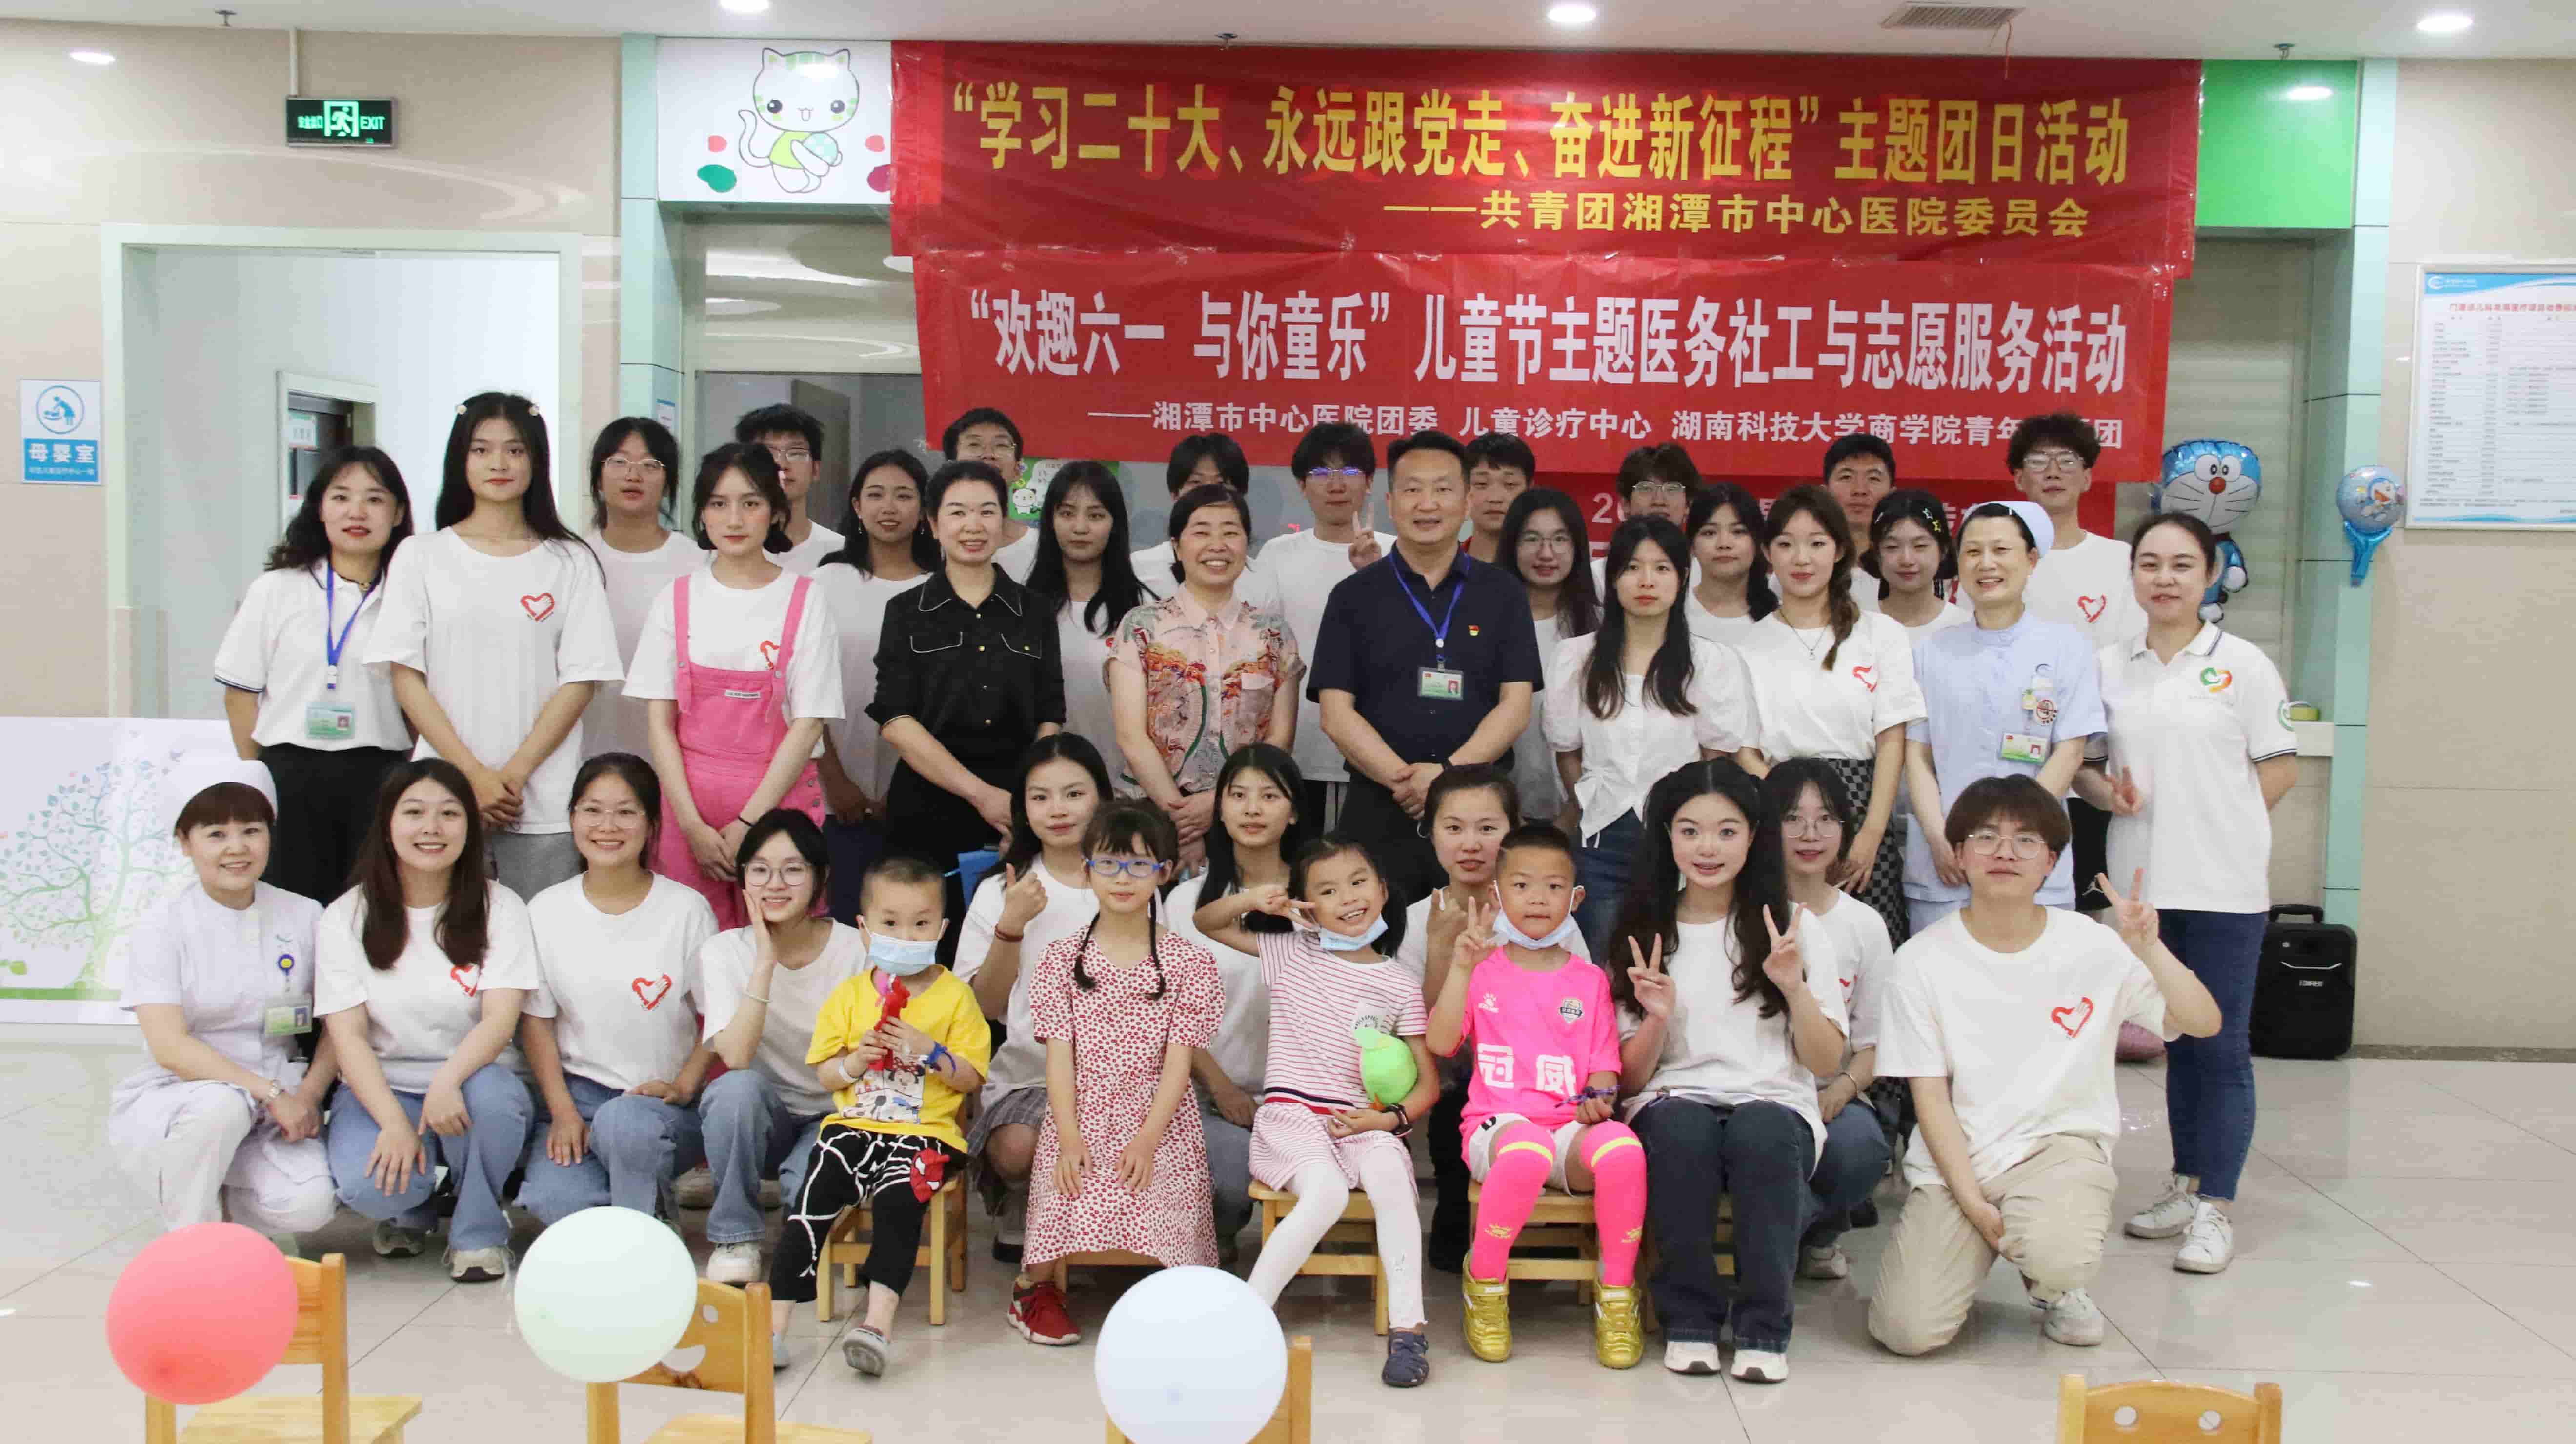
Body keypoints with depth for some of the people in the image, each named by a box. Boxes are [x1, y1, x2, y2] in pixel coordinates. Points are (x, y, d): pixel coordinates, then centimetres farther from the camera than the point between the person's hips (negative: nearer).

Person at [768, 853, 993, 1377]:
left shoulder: (955, 996, 3)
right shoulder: (849, 994, 10)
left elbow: (971, 1079, 1)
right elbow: (823, 1073, 12)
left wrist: (930, 1052, -15)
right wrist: (854, 1063, -10)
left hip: (926, 1132, -3)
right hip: (854, 1125, 3)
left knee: (899, 1200, -29)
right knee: (812, 1200, -18)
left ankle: (879, 1320, -33)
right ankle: (775, 1321, -17)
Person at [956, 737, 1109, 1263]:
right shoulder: (1000, 892, 8)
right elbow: (985, 1005, 2)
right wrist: (1011, 924, -9)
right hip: (1027, 1073, 0)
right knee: (1017, 1149, -31)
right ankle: (1019, 1220, 5)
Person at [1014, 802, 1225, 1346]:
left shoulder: (1189, 963, 5)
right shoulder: (1063, 959, 9)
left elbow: (1178, 1062, -1)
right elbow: (1060, 1057, 3)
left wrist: (1147, 1141, -13)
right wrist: (1069, 1138, -10)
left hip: (1157, 1121, -1)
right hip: (1080, 1120, 1)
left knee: (1156, 1203, -27)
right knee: (1071, 1195, -26)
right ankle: (1036, 1283, 4)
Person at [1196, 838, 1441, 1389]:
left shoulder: (1400, 984, 10)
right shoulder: (1291, 954, 10)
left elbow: (1427, 1081, 10)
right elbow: (1207, 921, 18)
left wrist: (1389, 1118, -10)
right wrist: (1256, 900, -1)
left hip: (1362, 1120, 1)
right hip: (1291, 1112, -1)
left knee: (1390, 1177, -33)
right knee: (1327, 1191, -33)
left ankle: (1407, 1328, -30)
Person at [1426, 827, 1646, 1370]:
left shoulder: (1589, 979, 17)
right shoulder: (1484, 970, 11)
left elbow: (1604, 1066, 14)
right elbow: (1440, 1043, -3)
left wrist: (1599, 1098, -9)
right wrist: (1461, 969, -11)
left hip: (1572, 1127, 2)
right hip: (1498, 1123, -2)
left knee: (1623, 1147, -35)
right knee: (1528, 1152, -41)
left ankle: (1617, 1295, -16)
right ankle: (1485, 1284, -15)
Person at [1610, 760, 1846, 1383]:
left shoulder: (1793, 929, 9)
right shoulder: (1647, 932, 11)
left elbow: (1826, 1062, 5)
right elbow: (1630, 1079, 9)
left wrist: (1794, 987, -11)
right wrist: (1657, 1019, -11)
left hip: (1774, 1105, 0)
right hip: (1673, 1103, 1)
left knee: (1760, 1132, -36)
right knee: (1681, 1129, -35)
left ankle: (1764, 1329, -22)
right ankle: (1688, 1320, -19)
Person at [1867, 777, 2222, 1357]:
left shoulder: (2092, 946, -2)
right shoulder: (1921, 961, -3)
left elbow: (2204, 1022, -7)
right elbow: (1930, 1096, -3)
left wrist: (2148, 948, -22)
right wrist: (1971, 1200, -12)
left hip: (2059, 1143, 0)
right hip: (1954, 1159, 0)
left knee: (2059, 1258, -34)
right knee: (1910, 1330, -18)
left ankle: (2055, 1286, 6)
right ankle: (1968, 1252, 18)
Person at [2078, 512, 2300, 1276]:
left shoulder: (2242, 664, -1)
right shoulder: (2109, 668, 7)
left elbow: (2280, 766, 1)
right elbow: (2081, 762, 13)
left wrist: (2219, 826, -7)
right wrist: (2107, 790, -8)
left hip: (2223, 884, -3)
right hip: (2143, 882, 3)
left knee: (2220, 1045, -2)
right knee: (2177, 1040, 14)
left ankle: (2215, 1206, 4)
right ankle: (2186, 1184, 24)